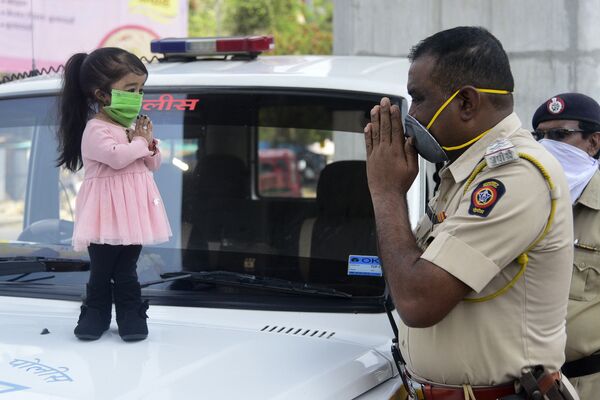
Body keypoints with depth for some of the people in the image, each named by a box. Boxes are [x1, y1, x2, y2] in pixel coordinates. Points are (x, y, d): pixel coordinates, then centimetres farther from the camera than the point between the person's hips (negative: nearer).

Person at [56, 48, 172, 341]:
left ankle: (131, 315, 18)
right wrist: (140, 143, -11)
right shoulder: (95, 130, -13)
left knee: (126, 271, 11)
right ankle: (96, 313, 18)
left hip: (132, 210, 6)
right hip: (107, 213, -6)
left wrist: (149, 143, -6)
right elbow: (116, 157, -29)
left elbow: (153, 164, 15)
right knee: (100, 270, 4)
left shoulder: (134, 126, 12)